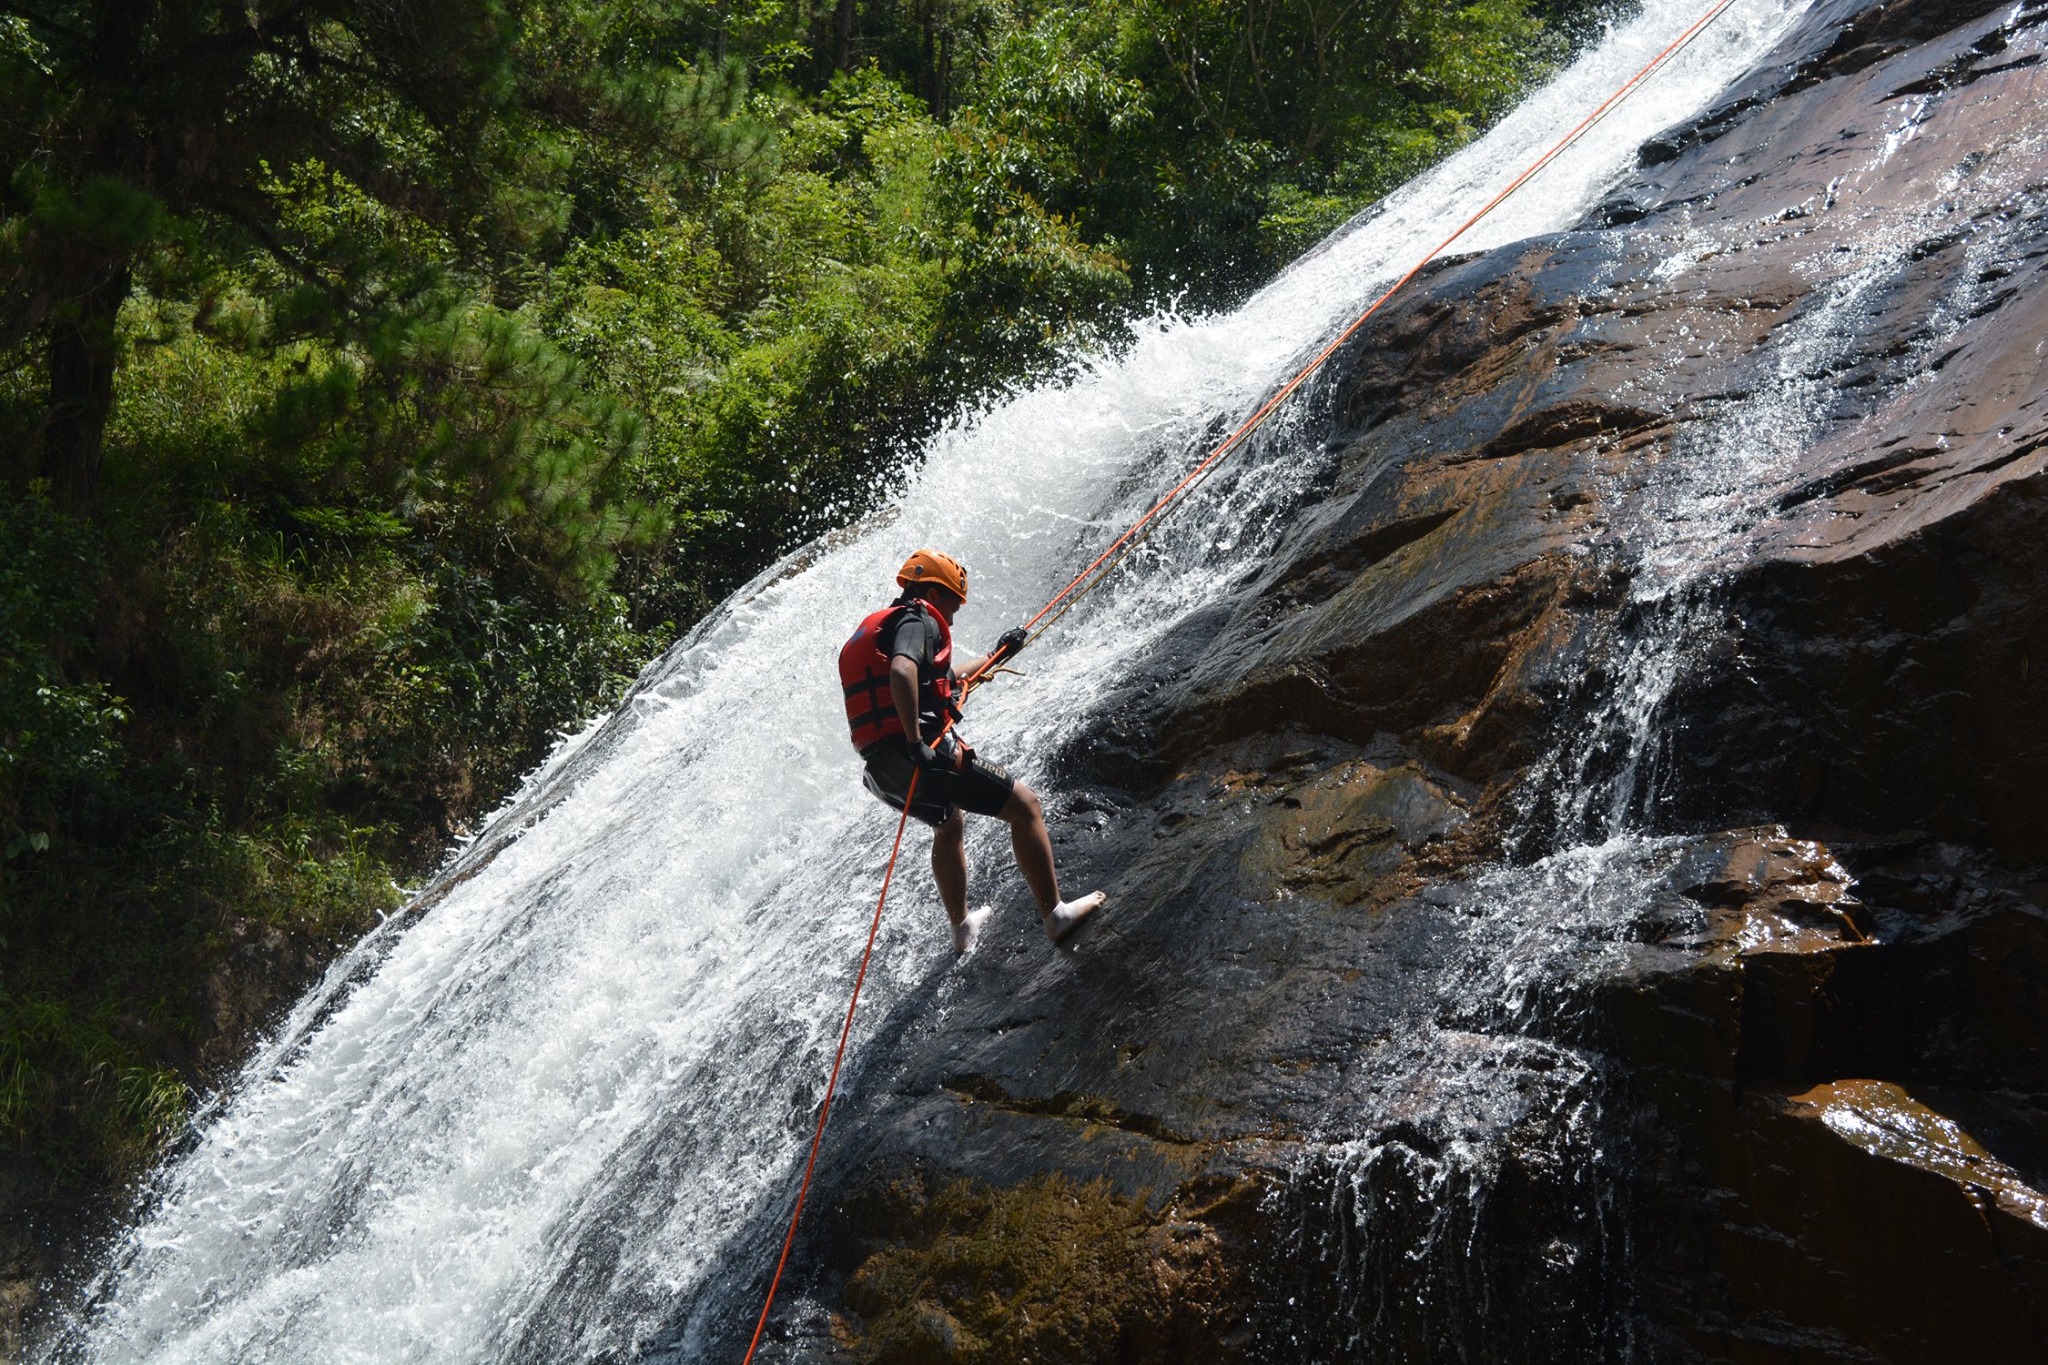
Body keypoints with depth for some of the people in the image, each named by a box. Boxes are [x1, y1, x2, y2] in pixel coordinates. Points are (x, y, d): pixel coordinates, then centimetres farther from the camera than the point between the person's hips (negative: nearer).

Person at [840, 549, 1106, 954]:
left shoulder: (880, 627, 26)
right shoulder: (917, 620, -4)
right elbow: (902, 672, -27)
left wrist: (993, 658, 47)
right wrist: (916, 742, -29)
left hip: (882, 769, 10)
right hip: (924, 756, -10)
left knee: (949, 826, 36)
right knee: (1025, 806, 0)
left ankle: (962, 929, 44)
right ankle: (1054, 915, -3)